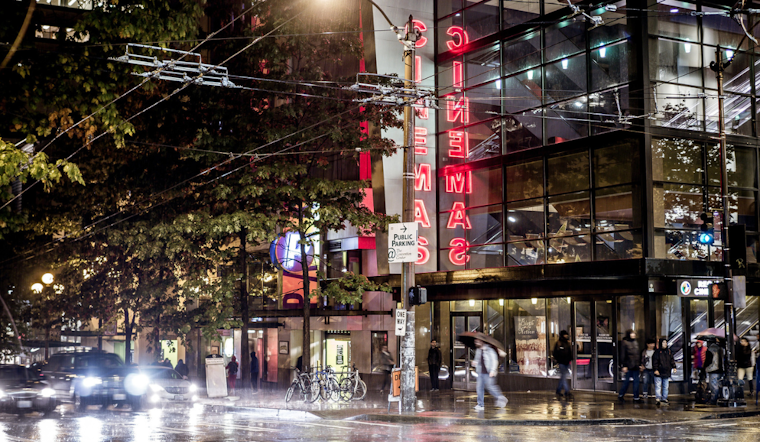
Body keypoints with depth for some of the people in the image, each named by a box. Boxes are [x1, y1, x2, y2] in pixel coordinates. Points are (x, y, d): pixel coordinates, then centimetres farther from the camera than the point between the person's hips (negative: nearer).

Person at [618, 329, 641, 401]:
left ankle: (636, 397, 10)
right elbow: (623, 355, -9)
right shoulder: (625, 343, -6)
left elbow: (638, 354, 16)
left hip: (636, 366, 6)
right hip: (628, 366, -6)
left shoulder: (636, 343, 12)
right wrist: (624, 366, -13)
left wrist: (640, 364, 11)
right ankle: (620, 395, 16)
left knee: (636, 382, 6)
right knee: (626, 382, 1)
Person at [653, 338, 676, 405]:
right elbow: (655, 361, -8)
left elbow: (672, 360, 17)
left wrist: (674, 367, 6)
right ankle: (658, 398, -5)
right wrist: (655, 369, -15)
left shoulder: (669, 351, 11)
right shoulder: (657, 351, -5)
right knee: (658, 386, -5)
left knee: (665, 386, 11)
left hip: (667, 372, 5)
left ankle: (664, 398, 19)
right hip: (659, 373, -5)